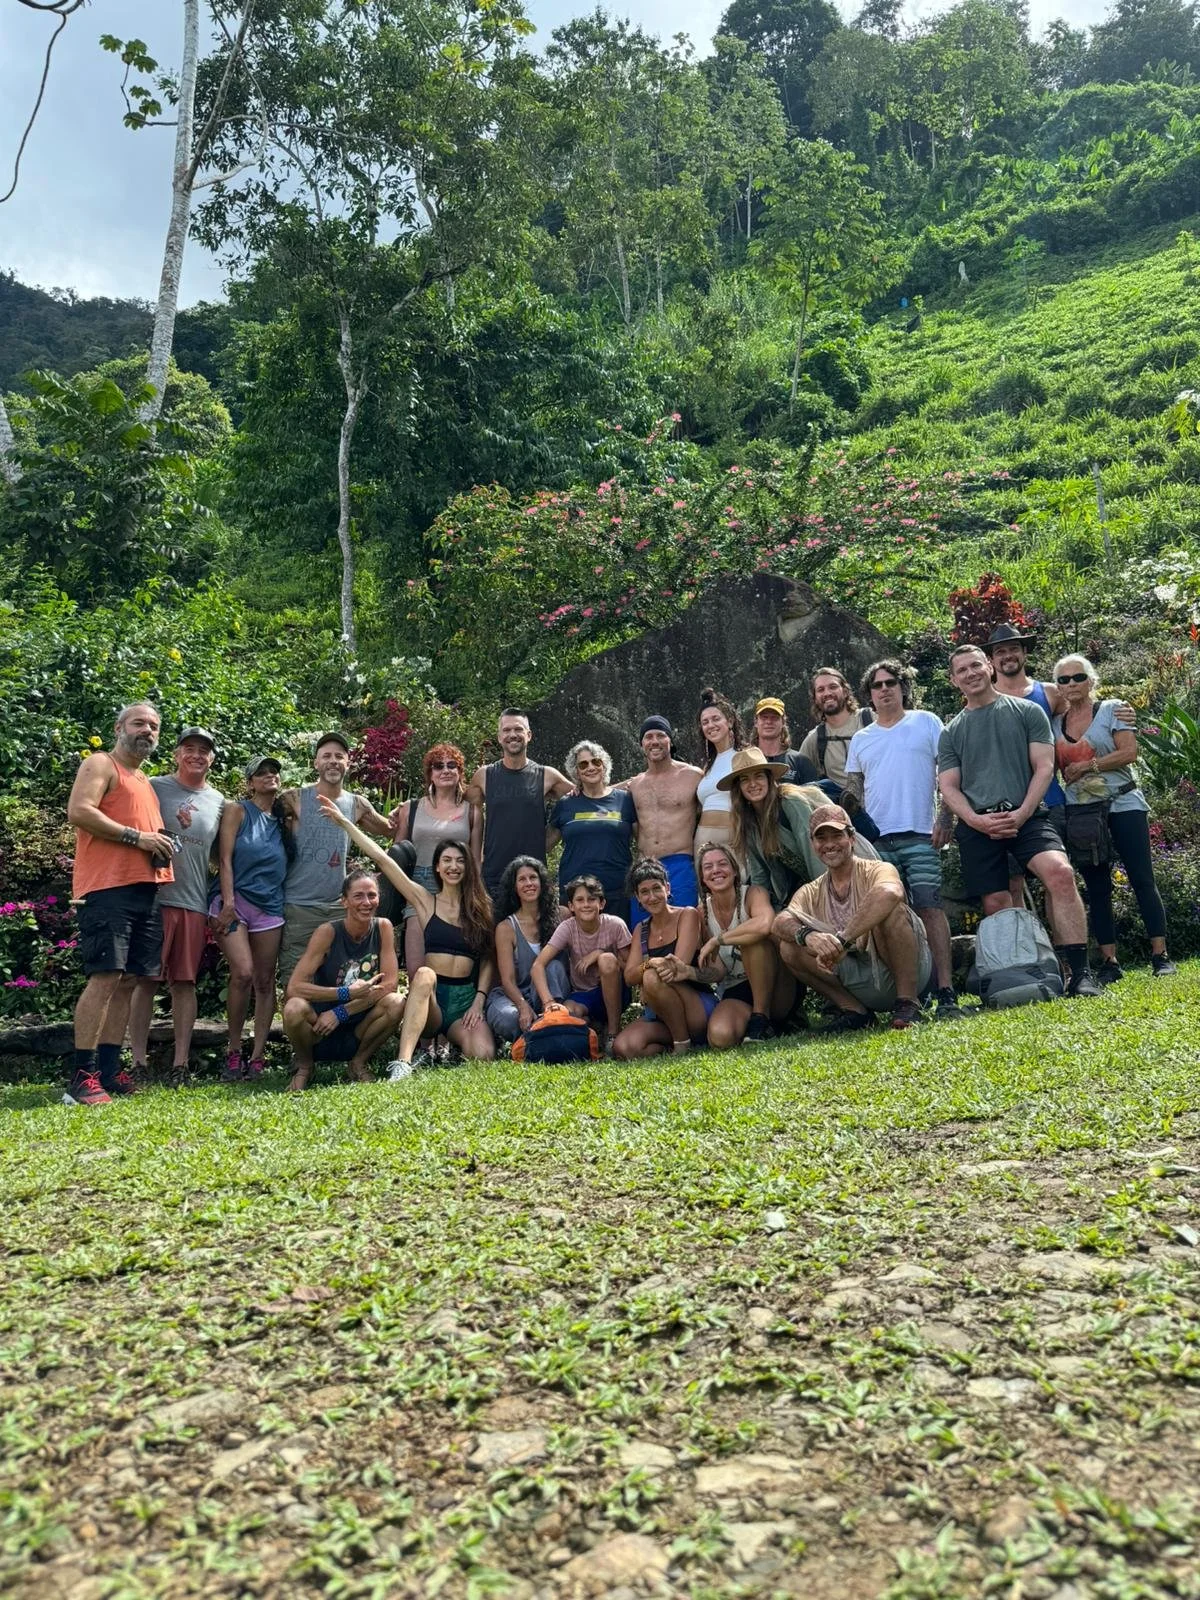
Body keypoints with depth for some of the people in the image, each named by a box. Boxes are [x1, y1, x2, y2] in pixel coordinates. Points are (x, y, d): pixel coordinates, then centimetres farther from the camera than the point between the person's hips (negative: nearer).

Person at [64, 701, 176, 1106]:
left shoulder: (145, 780, 26)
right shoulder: (100, 764, 1)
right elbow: (78, 812, -14)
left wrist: (160, 844, 13)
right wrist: (136, 836, -15)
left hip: (143, 890, 9)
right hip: (106, 888, -9)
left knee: (129, 980, 6)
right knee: (105, 976, -14)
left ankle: (109, 1069, 11)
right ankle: (82, 1076, -11)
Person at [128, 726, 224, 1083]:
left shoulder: (219, 801, 14)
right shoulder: (154, 787, 2)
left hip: (195, 903, 3)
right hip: (153, 896, -3)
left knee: (185, 982, 6)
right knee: (146, 980, 0)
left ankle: (180, 1063, 10)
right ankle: (138, 1062, 6)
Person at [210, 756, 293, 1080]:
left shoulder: (283, 819, 13)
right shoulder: (238, 810, 2)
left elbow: (289, 862, 13)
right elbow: (225, 858, -6)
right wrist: (228, 903, -14)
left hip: (270, 907, 5)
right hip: (234, 901, -4)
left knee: (265, 982, 2)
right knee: (243, 973, -18)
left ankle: (257, 1057, 7)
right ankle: (234, 1050, -2)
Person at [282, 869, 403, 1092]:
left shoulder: (383, 927, -6)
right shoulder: (328, 932, -15)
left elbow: (389, 983, -12)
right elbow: (294, 988, -22)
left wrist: (341, 1013, -19)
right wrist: (347, 993, -28)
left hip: (359, 1029, 2)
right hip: (319, 1029, -2)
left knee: (395, 1003, -26)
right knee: (295, 1008, -33)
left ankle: (359, 1062, 1)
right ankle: (304, 1065, 1)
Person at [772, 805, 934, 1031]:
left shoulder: (876, 870, -4)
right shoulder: (809, 893, 10)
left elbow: (889, 892, -32)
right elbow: (780, 922, -13)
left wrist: (842, 940, -39)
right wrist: (807, 934, -36)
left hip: (902, 970, -4)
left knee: (889, 908, -29)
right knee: (789, 947, -14)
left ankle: (907, 1002, -19)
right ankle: (854, 1010, -5)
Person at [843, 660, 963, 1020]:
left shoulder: (927, 723, 9)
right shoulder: (860, 740, 18)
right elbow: (852, 794, 15)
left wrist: (945, 817, -8)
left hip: (919, 835, -3)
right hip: (876, 839, 3)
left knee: (929, 907, -10)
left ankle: (945, 993, -11)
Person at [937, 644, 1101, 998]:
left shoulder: (1027, 712, 10)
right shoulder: (951, 732, 15)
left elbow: (1044, 767, 3)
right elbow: (948, 787, 9)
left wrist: (1021, 814, -11)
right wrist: (976, 820, -10)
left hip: (1025, 815, -2)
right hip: (976, 825, 2)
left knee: (1060, 872, -25)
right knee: (995, 904, -2)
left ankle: (1080, 972, -23)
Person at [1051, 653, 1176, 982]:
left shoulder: (1112, 709, 0)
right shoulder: (1054, 723, 9)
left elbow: (1129, 752, -11)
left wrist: (1086, 766, -12)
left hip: (1123, 805, -3)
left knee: (1142, 880, -4)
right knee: (1096, 889, 5)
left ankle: (1160, 955, 1)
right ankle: (1109, 962, 9)